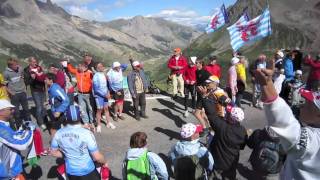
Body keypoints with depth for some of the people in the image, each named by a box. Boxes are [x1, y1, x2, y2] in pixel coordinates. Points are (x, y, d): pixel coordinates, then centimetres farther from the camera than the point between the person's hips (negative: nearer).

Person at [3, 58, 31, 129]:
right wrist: (10, 92, -10)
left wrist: (24, 88, 6)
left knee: (26, 109, 16)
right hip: (14, 94, -3)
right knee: (16, 111, 7)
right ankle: (19, 126, 23)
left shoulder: (20, 69, -7)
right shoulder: (6, 73, -15)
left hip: (22, 93, 3)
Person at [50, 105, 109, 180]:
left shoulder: (58, 134, -11)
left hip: (70, 172, 5)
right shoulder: (86, 133, -24)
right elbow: (97, 157, -17)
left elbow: (53, 152, 5)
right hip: (87, 172, -5)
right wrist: (104, 162, 2)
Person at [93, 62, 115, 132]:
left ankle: (108, 123, 25)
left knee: (106, 108, 13)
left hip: (105, 95, 6)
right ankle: (99, 125, 16)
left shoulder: (103, 74, 4)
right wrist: (105, 95, -18)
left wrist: (108, 92, 3)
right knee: (99, 110, 3)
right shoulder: (96, 76, -16)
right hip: (99, 95, -6)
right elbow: (96, 88, -18)